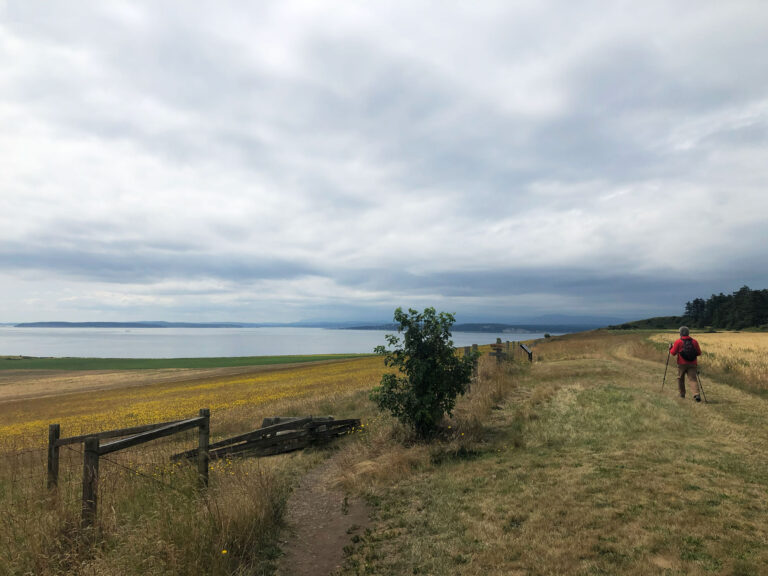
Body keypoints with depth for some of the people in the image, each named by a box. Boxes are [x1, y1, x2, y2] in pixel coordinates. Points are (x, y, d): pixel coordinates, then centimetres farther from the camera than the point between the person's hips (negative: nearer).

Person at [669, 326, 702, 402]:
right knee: (693, 379, -2)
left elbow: (673, 353, -5)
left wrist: (670, 348, 14)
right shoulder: (694, 342, 2)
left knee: (680, 378, 15)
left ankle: (682, 394, 22)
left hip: (682, 364, -2)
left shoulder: (678, 342, -7)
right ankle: (696, 394, -19)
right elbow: (699, 353, 6)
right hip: (692, 364, 2)